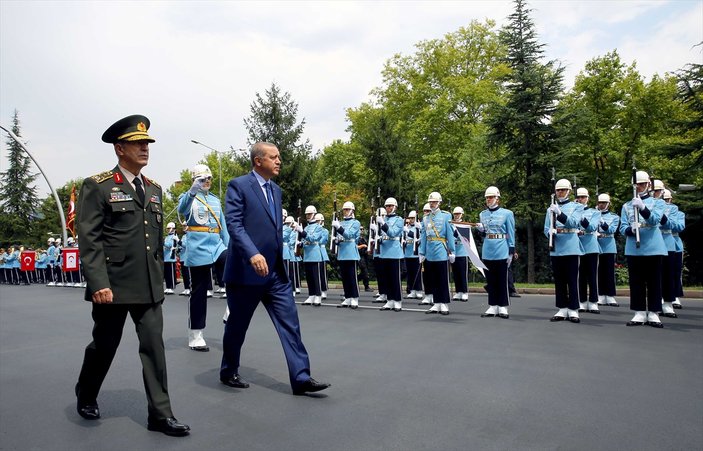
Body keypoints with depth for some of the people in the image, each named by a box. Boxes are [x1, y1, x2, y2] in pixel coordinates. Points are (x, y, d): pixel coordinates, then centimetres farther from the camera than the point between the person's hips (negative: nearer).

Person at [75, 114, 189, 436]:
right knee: (104, 346, 14)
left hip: (149, 287, 4)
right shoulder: (97, 186, -6)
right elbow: (89, 240, -12)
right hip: (113, 286, -4)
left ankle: (160, 414, 8)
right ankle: (86, 397, 41)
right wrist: (98, 284, -19)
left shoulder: (154, 189, 12)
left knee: (154, 347, 1)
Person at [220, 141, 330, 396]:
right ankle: (228, 372, 30)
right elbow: (233, 224, -18)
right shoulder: (238, 186, -7)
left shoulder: (276, 190, 15)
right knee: (237, 325, 9)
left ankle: (301, 378, 4)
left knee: (290, 323, 0)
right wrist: (253, 254, -30)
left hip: (276, 272, 7)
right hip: (247, 270, -6)